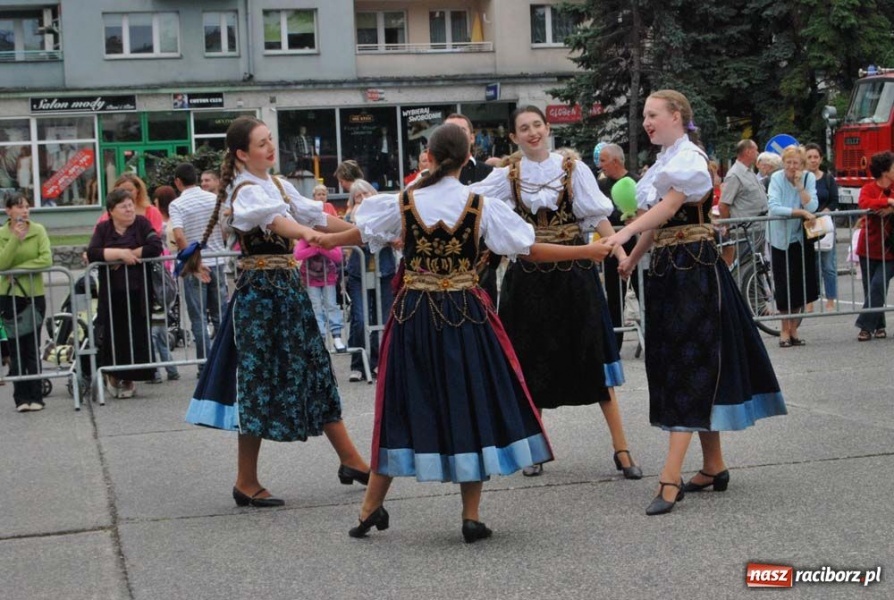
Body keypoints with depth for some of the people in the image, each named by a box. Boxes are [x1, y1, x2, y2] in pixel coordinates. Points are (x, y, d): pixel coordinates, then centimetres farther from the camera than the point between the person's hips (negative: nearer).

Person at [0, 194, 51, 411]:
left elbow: (46, 260, -13)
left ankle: (35, 397, 6)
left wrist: (18, 268, -14)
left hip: (34, 295, -1)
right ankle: (21, 398, 7)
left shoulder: (38, 230, -1)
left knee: (32, 349, 1)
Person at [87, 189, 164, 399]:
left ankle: (129, 380, 13)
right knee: (113, 336, -2)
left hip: (138, 293, 0)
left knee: (136, 337, -1)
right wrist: (121, 253, -18)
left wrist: (130, 255, -10)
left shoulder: (142, 224, 4)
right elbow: (91, 254, -11)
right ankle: (114, 376, 20)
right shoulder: (103, 228, 4)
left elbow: (156, 247, -11)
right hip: (111, 294, 0)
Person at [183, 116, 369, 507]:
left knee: (315, 371, 12)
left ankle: (350, 461, 21)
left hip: (288, 287, 9)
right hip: (260, 291, -9)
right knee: (261, 380, -3)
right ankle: (246, 483, 7)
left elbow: (316, 216, 14)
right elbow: (275, 220, -34)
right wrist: (310, 235, -53)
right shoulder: (245, 192, -14)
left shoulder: (278, 184, 13)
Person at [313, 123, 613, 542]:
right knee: (471, 406, 7)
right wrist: (586, 252, 7)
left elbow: (361, 234, 14)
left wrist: (327, 241, 36)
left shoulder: (403, 204, -2)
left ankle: (371, 507, 16)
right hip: (465, 316, -1)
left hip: (414, 316, 1)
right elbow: (529, 250, -3)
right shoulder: (481, 206, -6)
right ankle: (471, 516, 9)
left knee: (402, 404, 11)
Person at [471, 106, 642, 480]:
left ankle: (621, 449, 2)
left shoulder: (573, 169, 1)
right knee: (531, 364, 6)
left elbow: (598, 217, -6)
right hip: (529, 276, 2)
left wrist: (621, 253, -19)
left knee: (593, 358, -2)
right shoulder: (507, 176, 5)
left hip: (573, 272, -2)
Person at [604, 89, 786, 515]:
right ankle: (714, 466, 20)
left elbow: (668, 207, -26)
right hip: (666, 269, 9)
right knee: (682, 365, 11)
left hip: (693, 268, -9)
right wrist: (632, 259, 20)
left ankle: (670, 476, -15)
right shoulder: (665, 161, 15)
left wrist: (626, 232, -38)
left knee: (689, 366, -11)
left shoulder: (689, 157, -11)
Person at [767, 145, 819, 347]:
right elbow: (774, 208, -24)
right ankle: (785, 330, 10)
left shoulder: (809, 178, -5)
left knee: (802, 287, 4)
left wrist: (799, 185, -22)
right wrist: (800, 212, -27)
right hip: (781, 239, -2)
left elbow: (811, 207, -16)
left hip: (802, 239, 2)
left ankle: (793, 329, 18)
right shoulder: (777, 178, -11)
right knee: (785, 287, -2)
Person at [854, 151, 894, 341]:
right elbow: (863, 203, -24)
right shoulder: (868, 189, -3)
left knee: (878, 285, -13)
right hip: (869, 248, -1)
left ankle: (866, 326, -10)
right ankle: (879, 326, 17)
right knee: (870, 288, 4)